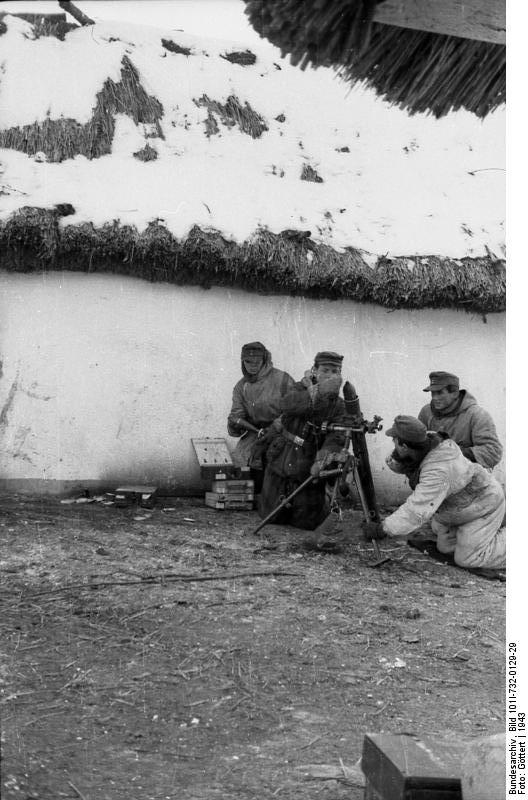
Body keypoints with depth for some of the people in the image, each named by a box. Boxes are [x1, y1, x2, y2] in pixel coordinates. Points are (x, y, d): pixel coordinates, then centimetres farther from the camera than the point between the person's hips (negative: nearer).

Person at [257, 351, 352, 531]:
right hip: (280, 464, 0)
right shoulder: (302, 389, -5)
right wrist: (320, 392, -40)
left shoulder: (339, 405, -5)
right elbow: (287, 404, -29)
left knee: (306, 522, 4)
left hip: (308, 471, 0)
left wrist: (323, 457, -41)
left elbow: (336, 437, -20)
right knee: (272, 516, 10)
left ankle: (320, 506, 36)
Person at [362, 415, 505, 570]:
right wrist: (397, 457, -27)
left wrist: (381, 530, -36)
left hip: (483, 507, -8)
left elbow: (416, 512, -43)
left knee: (468, 558, -2)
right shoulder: (427, 439, -17)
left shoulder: (437, 472, -41)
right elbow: (396, 464, -3)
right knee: (446, 547, 14)